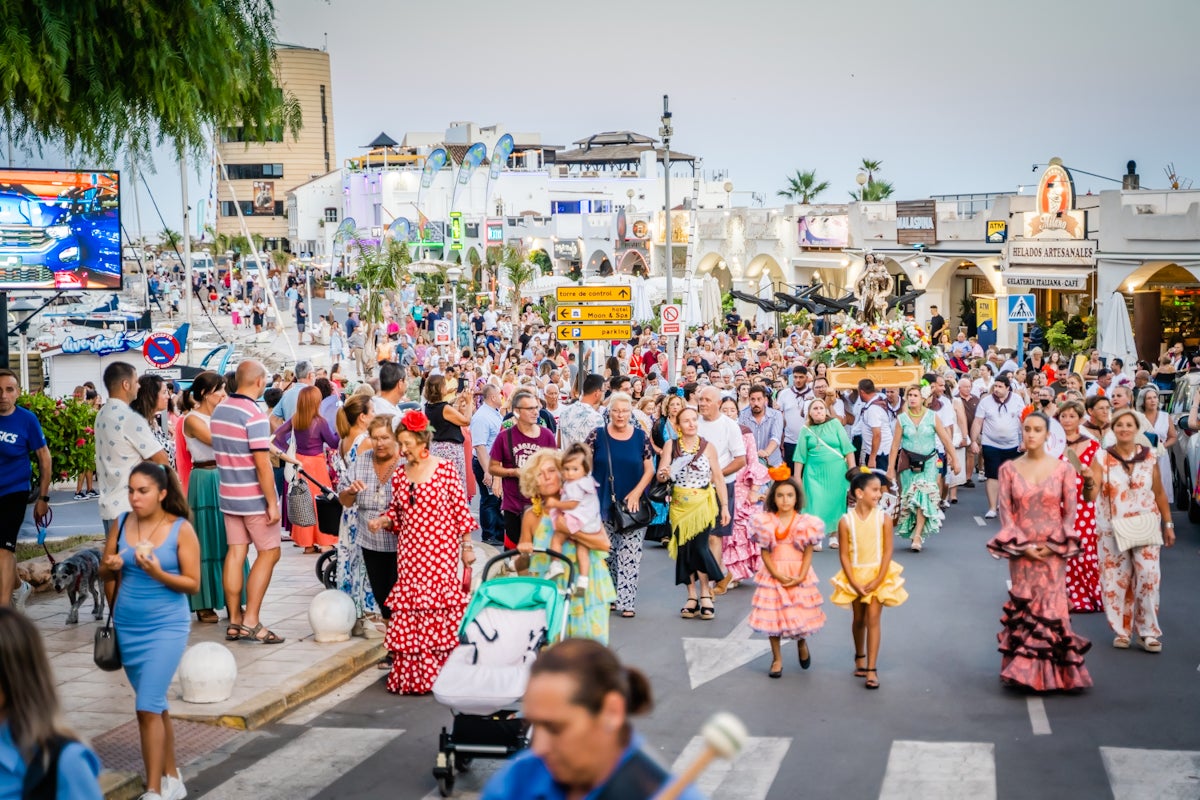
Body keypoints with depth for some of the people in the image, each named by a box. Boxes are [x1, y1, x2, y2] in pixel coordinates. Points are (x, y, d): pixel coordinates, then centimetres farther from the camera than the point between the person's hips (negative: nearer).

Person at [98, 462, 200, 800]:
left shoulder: (181, 530, -10)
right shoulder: (120, 524, 2)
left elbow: (193, 583, -9)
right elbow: (105, 574, 10)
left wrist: (158, 573, -24)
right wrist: (110, 567, -13)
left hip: (166, 627, -5)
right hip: (127, 627, 5)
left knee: (147, 707, -11)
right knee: (155, 704, 15)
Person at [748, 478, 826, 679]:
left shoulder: (806, 523, -3)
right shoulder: (766, 523, -3)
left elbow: (808, 552, -4)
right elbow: (765, 552, -5)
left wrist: (801, 577, -14)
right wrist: (777, 575, -15)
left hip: (799, 576, 0)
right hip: (773, 575, 0)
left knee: (800, 615, 1)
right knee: (772, 615, 3)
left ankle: (801, 642, 35)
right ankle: (777, 658, 17)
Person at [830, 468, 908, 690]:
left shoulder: (884, 519, -10)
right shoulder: (846, 521, -10)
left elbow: (887, 552, -8)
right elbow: (844, 555, -8)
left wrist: (877, 581, -13)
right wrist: (854, 583, -13)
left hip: (878, 574, -1)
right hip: (855, 575, 1)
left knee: (873, 619, -6)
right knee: (858, 619, 14)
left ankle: (871, 668, -3)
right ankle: (860, 657, 38)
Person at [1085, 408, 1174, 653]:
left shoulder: (1148, 456, 1)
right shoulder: (1102, 457, -5)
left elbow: (1159, 493, 9)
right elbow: (1091, 496, -11)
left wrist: (1168, 524, 9)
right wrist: (1089, 482, -33)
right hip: (1112, 528, 0)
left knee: (1148, 576, -8)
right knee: (1116, 580, 3)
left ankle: (1148, 632, 3)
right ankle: (1122, 631, 16)